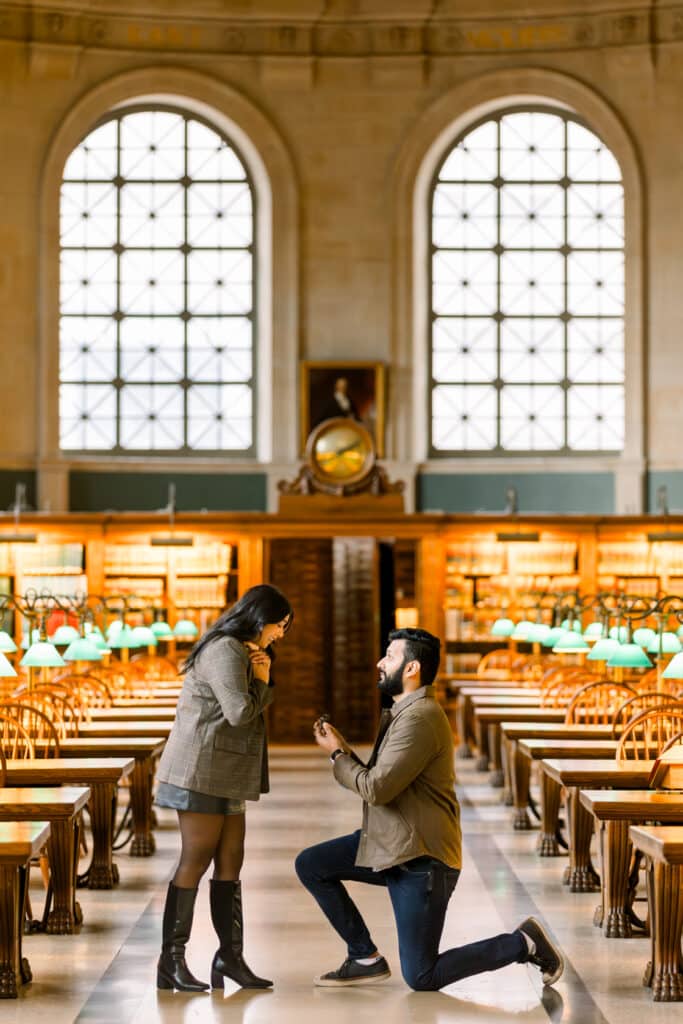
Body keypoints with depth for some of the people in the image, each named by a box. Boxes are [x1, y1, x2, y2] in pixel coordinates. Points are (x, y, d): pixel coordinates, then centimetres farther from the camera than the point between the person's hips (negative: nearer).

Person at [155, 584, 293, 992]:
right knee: (195, 863, -7)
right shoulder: (226, 651, -14)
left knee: (230, 863, 7)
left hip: (226, 777, 10)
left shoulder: (243, 652, 20)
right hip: (202, 772, -10)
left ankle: (231, 954, 10)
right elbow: (240, 712, -21)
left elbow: (257, 708, 17)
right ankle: (172, 961, -3)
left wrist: (264, 680, -1)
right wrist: (261, 682, -4)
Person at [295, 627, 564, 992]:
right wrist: (343, 750, -1)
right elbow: (375, 783, 13)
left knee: (421, 978, -5)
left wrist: (336, 754, -8)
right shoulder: (401, 712, 14)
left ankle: (524, 944, 8)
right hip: (389, 845, 10)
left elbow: (376, 788, -23)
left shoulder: (419, 718, -20)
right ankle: (365, 958, 10)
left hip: (420, 859, -10)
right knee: (310, 865, 3)